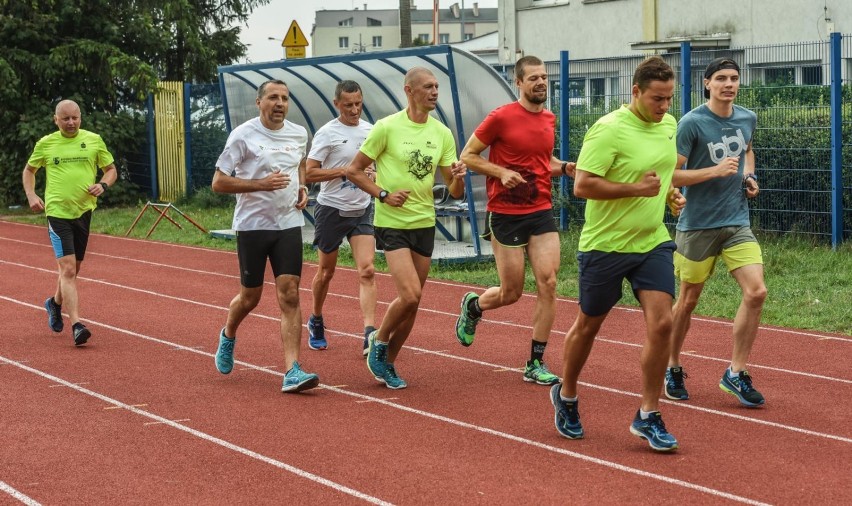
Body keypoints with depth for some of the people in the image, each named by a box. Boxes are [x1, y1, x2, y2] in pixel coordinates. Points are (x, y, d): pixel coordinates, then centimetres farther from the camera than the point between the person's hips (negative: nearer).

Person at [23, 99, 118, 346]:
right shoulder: (45, 143, 3)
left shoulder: (94, 140, 4)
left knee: (73, 268, 16)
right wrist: (31, 196, 1)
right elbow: (29, 170, 17)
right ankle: (76, 326, -17)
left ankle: (55, 303, 45)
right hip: (57, 212, -3)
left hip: (84, 211, 3)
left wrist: (103, 185, -10)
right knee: (68, 269, -14)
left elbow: (111, 170, 11)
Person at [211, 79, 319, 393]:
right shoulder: (243, 135, -9)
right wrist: (261, 184, -20)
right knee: (250, 297, 7)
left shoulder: (299, 134, 6)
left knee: (290, 296, -8)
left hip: (289, 224, 3)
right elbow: (218, 182, -9)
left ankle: (292, 372, -11)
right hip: (252, 225, -3)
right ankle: (228, 336, 41)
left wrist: (302, 187, 7)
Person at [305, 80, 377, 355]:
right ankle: (316, 322, 34)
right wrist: (346, 171, -22)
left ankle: (370, 335, -16)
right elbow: (309, 173, -15)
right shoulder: (327, 133, -11)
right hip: (332, 209, -4)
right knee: (326, 271, 11)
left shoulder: (369, 129, 6)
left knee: (367, 270, -11)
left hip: (362, 210, 4)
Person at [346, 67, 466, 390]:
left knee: (411, 304, 9)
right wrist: (383, 194, -15)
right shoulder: (388, 127, -9)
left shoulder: (442, 133, 5)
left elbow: (454, 192, 6)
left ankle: (387, 363, 25)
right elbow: (354, 171, -4)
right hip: (392, 223, -5)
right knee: (410, 296, -17)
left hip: (425, 223, 5)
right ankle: (379, 340, 10)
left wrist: (458, 178, -16)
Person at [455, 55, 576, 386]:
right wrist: (501, 172, -18)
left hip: (542, 213, 5)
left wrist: (564, 168, 4)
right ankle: (473, 306, 38)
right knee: (511, 293, 2)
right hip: (505, 215, -5)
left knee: (548, 283, -8)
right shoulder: (501, 117, -9)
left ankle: (536, 364, 1)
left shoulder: (549, 120, 9)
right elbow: (467, 156, -4)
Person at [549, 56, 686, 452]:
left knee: (661, 323, -8)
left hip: (653, 243, 5)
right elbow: (582, 186, -21)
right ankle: (566, 397, 35)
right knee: (588, 326, 11)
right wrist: (638, 189, -23)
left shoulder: (669, 125, 6)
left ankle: (648, 417, 3)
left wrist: (671, 193, 5)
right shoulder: (609, 130, -18)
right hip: (605, 245, -5)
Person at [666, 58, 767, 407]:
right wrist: (715, 170, -23)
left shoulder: (747, 119, 6)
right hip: (698, 225, -4)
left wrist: (750, 176, 8)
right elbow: (671, 175, -13)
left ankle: (736, 372, 1)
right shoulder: (692, 123, -12)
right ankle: (673, 369, 28)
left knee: (756, 291, -11)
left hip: (737, 223, 4)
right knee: (688, 299, 8)